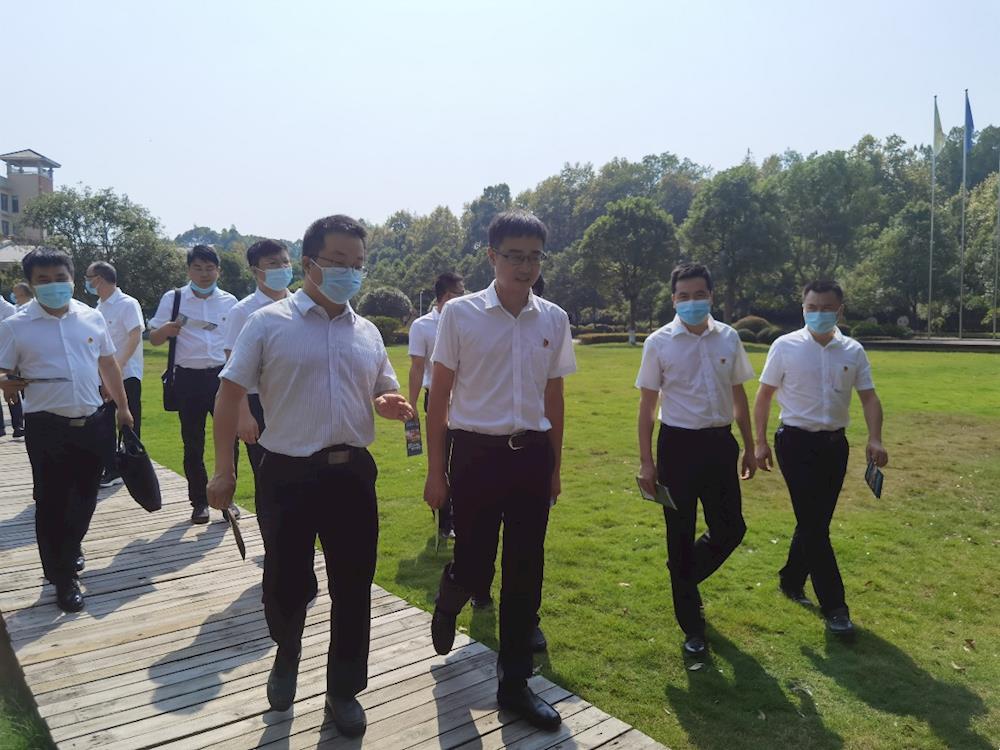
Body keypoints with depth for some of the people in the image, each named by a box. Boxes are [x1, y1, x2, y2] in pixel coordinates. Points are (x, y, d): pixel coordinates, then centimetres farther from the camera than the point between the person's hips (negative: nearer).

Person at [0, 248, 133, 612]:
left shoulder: (92, 317, 3)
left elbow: (108, 365, 12)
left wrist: (122, 407, 14)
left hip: (91, 422, 3)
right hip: (47, 428, -3)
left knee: (86, 494, 16)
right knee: (51, 501, 5)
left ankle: (71, 546, 44)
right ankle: (63, 576, 19)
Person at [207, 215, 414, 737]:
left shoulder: (368, 333, 9)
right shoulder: (268, 322, -4)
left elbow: (385, 394, 18)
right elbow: (230, 394, -4)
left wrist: (392, 404, -7)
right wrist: (224, 469, -8)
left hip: (352, 473, 4)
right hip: (286, 475, -3)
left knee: (353, 587, 9)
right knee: (285, 581, 11)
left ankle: (344, 689, 30)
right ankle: (287, 656, 44)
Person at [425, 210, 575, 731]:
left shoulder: (554, 320, 4)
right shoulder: (460, 314, -6)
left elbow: (554, 396, 12)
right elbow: (439, 396, -3)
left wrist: (555, 466, 13)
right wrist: (435, 471, -3)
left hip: (531, 455, 3)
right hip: (477, 453, -3)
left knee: (525, 574, 9)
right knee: (474, 566, 4)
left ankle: (514, 683, 26)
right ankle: (447, 604, 43)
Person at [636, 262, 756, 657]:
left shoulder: (728, 338, 3)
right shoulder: (659, 342, -6)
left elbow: (738, 394, 13)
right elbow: (647, 404, -4)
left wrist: (749, 446, 13)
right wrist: (646, 462, -7)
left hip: (720, 442, 4)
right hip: (679, 444, -3)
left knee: (730, 530, 10)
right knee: (680, 537, 6)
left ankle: (685, 579, 40)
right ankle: (692, 625, 22)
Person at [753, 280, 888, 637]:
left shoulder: (853, 351, 4)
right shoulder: (785, 346, -6)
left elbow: (869, 397, 4)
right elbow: (764, 395, 0)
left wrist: (875, 439, -12)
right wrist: (760, 442, -3)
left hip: (835, 444, 4)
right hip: (798, 443, -4)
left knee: (817, 522, 13)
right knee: (814, 525, -4)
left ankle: (791, 580, 34)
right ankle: (834, 607, 5)